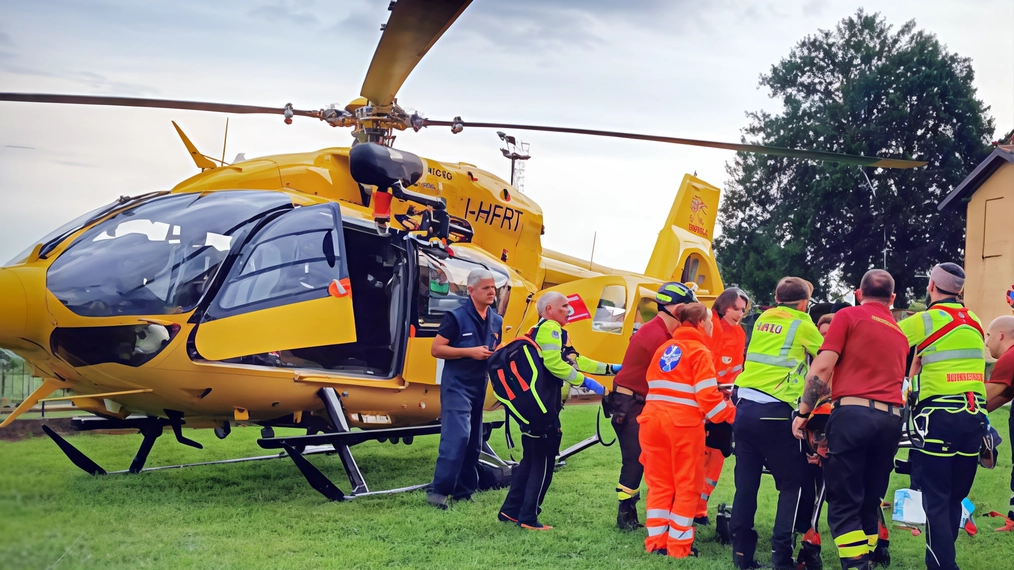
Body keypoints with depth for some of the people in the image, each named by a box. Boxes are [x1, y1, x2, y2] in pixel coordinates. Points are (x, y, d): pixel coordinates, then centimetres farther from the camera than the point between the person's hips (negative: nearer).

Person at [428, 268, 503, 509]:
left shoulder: (496, 321, 10)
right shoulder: (456, 317, -10)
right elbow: (436, 349, -11)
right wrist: (470, 352, -19)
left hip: (480, 386, 7)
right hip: (456, 384, -7)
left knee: (474, 441, 9)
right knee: (457, 436, -16)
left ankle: (463, 491, 18)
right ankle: (438, 490, -11)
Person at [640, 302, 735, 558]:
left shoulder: (663, 348, 17)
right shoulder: (700, 351, -4)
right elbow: (707, 395, -11)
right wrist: (733, 414, -3)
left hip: (652, 419, 6)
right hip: (683, 423, -6)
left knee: (659, 484, 14)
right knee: (687, 486, 5)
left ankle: (656, 542, 16)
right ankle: (679, 546, 7)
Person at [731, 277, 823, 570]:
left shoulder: (762, 319, 16)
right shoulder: (803, 325, 1)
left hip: (744, 408, 6)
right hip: (774, 413, -6)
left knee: (746, 482, 10)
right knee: (795, 484, 3)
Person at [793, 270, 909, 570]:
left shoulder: (848, 316, 6)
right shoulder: (900, 333, 24)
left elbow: (822, 368, -3)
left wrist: (803, 412, 0)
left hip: (853, 412, -5)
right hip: (891, 418, 5)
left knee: (844, 502, -2)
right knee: (870, 502, 14)